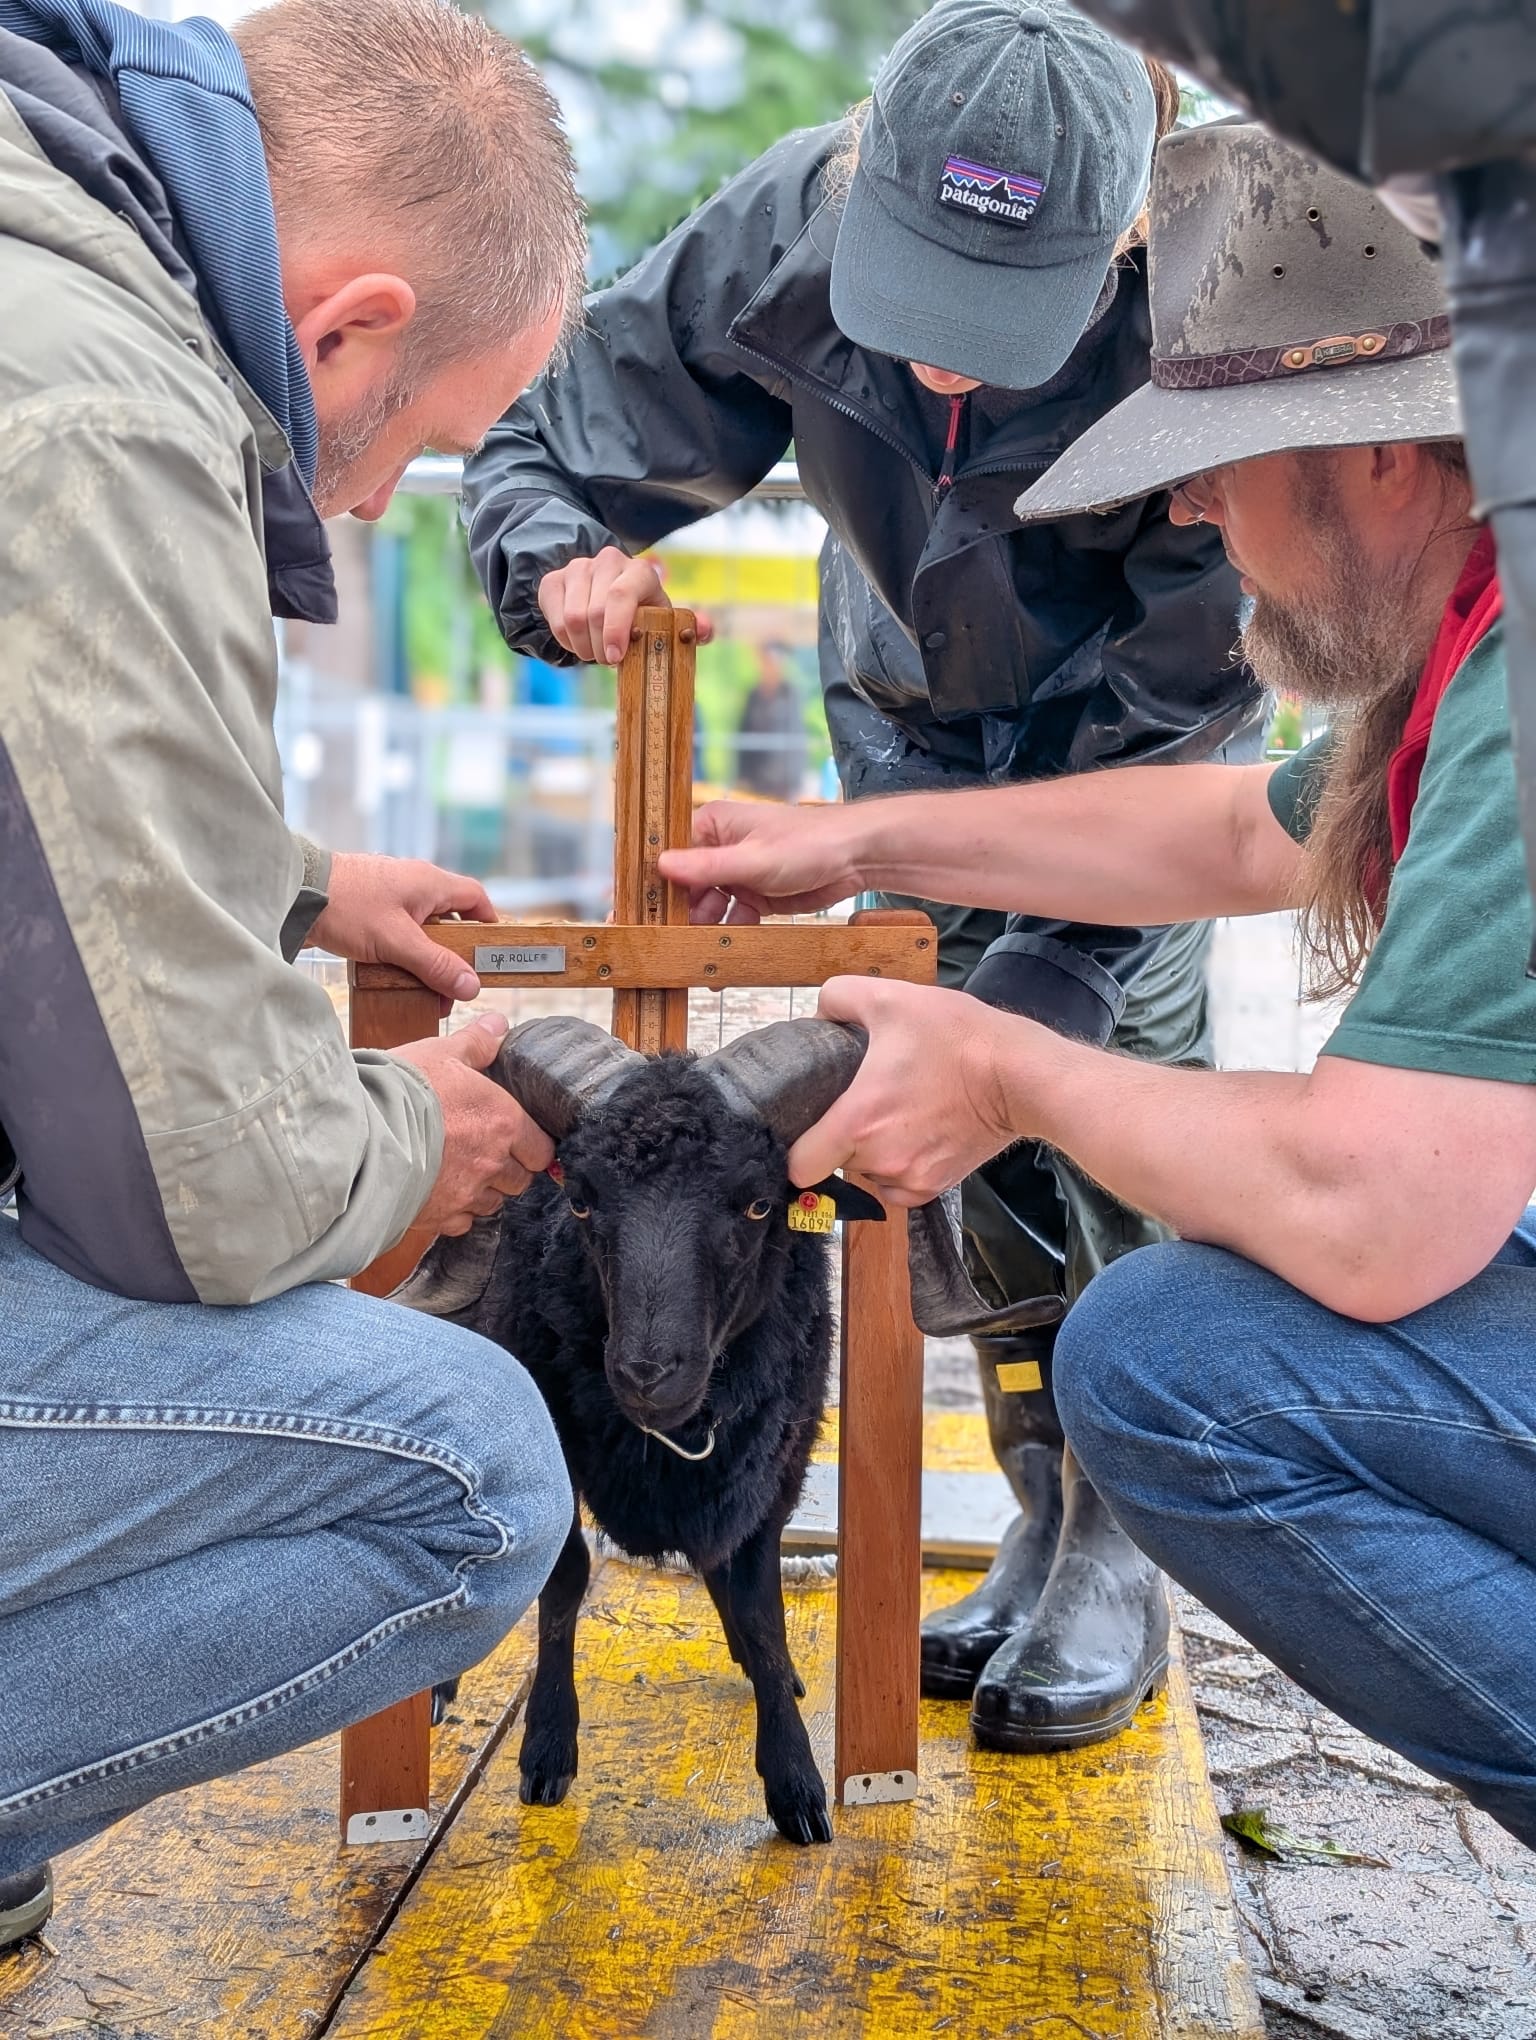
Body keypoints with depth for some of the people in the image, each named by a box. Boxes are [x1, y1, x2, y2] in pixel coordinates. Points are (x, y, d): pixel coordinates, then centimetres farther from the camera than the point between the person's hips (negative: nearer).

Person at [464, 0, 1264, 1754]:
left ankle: (1127, 1562, -3)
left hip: (1133, 710, -3)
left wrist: (1039, 966, -37)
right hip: (911, 708, 3)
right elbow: (544, 444, -13)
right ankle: (1046, 1520, 10)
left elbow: (1174, 698, -29)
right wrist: (565, 562, -37)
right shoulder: (777, 239, -28)